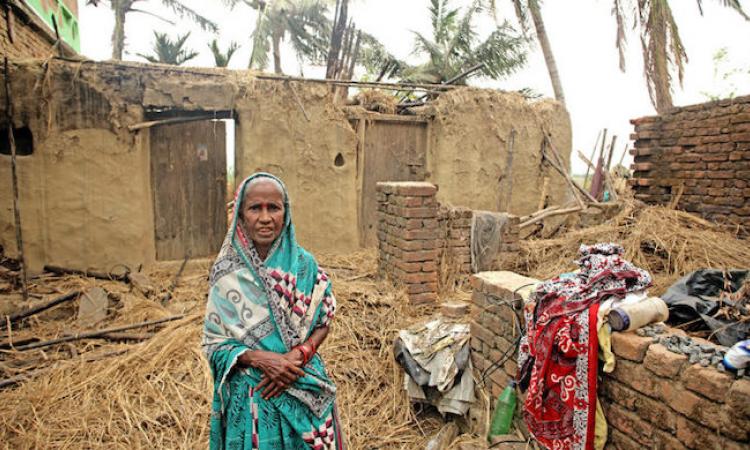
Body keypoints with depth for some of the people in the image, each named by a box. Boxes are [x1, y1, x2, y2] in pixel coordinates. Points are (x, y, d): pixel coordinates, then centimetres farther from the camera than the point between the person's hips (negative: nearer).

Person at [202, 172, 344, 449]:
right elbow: (213, 342, -5)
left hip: (304, 388, 1)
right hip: (251, 394, -1)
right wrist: (261, 358, -20)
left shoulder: (303, 264, -7)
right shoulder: (228, 273, -10)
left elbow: (323, 322, 0)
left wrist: (296, 356, -16)